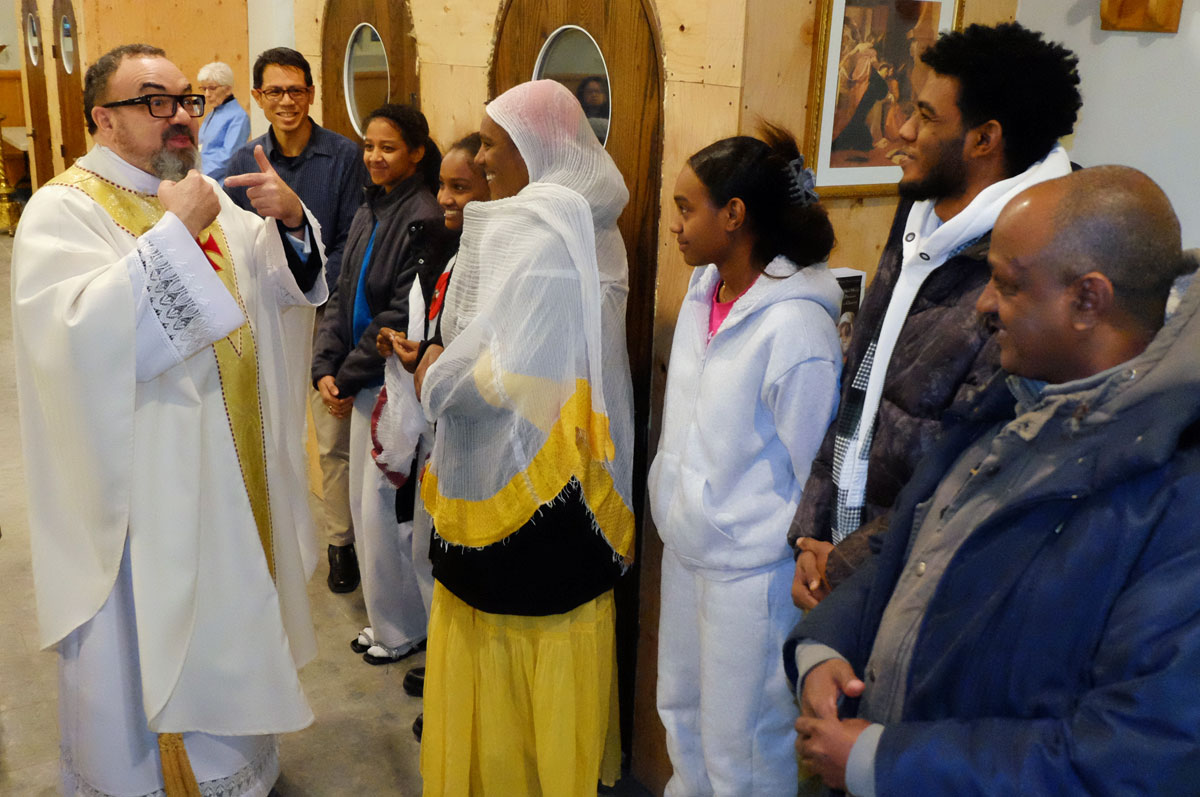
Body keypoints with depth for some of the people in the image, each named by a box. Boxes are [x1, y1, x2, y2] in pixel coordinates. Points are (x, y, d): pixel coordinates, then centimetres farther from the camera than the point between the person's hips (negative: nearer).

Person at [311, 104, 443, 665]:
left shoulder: (422, 219, -16)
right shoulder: (367, 214, 11)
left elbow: (402, 317, -19)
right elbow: (342, 296, 12)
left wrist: (347, 376, -11)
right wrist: (325, 368, -1)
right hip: (363, 385, 9)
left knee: (383, 510, 0)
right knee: (365, 505, 16)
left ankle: (404, 629, 19)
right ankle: (384, 617, 33)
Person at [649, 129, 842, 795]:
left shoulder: (796, 328, -24)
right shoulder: (703, 291, 1)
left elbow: (815, 476, -16)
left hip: (750, 572, -8)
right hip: (686, 550, 8)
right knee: (681, 714, 26)